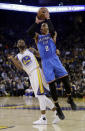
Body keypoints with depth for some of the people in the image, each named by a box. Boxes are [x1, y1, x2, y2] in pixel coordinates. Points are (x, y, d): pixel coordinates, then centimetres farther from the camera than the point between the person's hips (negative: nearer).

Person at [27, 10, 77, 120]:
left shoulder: (52, 35, 11)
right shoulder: (37, 37, 15)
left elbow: (52, 30, -15)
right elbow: (29, 32, -6)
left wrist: (48, 19, -12)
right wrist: (36, 22, -8)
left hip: (54, 59, -1)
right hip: (45, 62, 1)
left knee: (65, 80, -12)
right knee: (51, 85, -5)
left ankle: (70, 99, 13)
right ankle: (58, 108, 3)